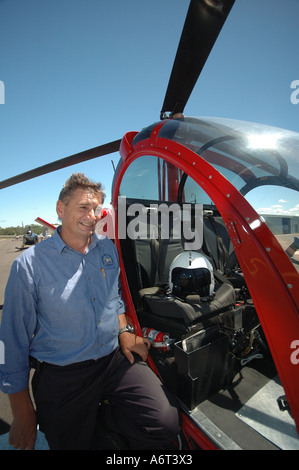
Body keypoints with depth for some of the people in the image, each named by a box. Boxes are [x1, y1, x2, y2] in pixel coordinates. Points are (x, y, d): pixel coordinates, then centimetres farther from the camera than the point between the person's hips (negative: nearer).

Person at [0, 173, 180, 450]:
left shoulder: (108, 249, 2)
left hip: (116, 358, 4)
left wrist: (124, 331, 3)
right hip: (62, 376, -3)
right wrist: (23, 414, -3)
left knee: (166, 422, -10)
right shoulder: (29, 265, -13)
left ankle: (108, 418, 16)